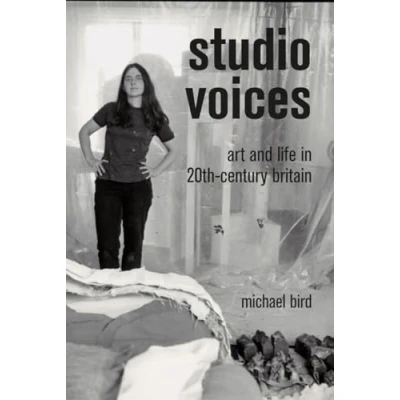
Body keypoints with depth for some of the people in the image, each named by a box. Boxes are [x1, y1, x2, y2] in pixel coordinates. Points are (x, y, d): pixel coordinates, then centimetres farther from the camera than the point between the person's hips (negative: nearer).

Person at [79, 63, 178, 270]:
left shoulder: (155, 117, 4)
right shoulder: (111, 110, 2)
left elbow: (173, 150, 14)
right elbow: (84, 132, 12)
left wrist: (157, 171, 3)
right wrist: (91, 160, 3)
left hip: (139, 186, 1)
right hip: (107, 185, -1)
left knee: (134, 243, 8)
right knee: (107, 244, 2)